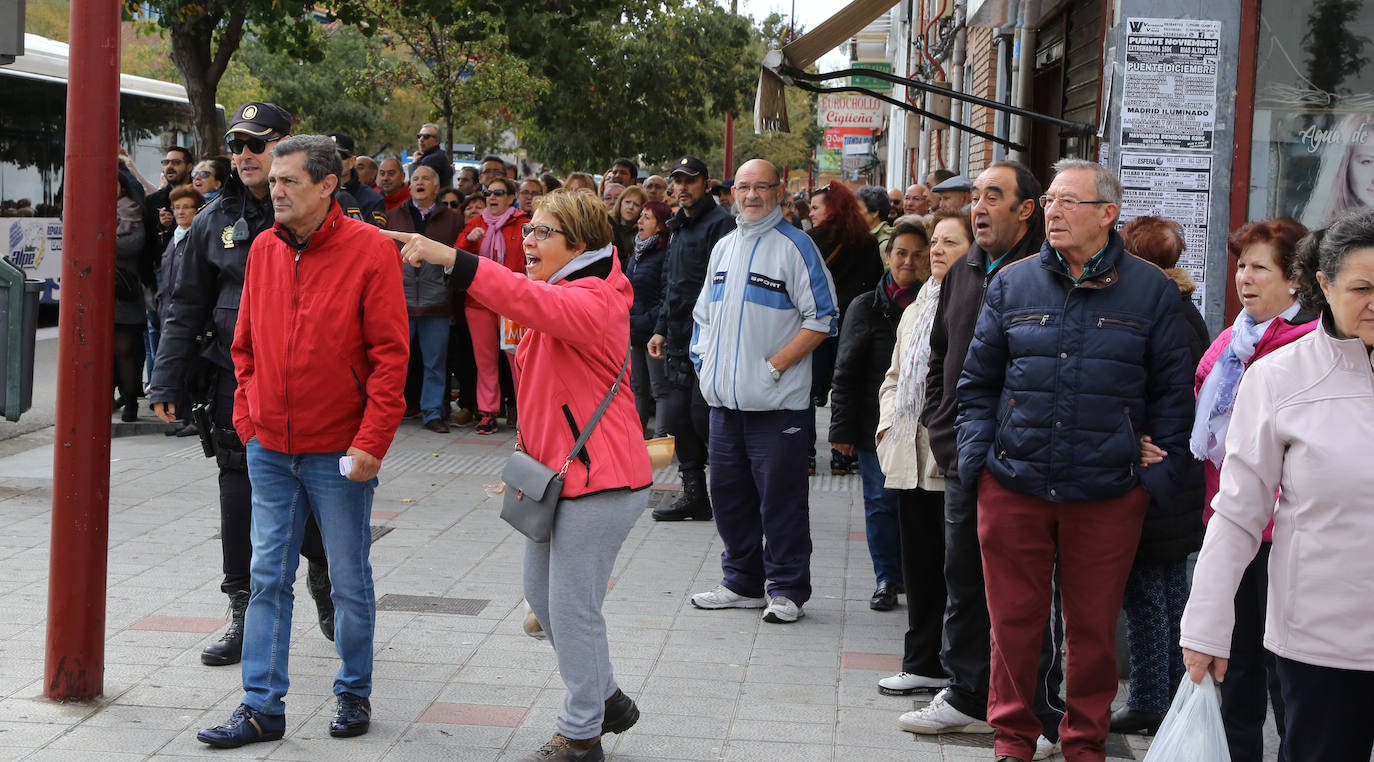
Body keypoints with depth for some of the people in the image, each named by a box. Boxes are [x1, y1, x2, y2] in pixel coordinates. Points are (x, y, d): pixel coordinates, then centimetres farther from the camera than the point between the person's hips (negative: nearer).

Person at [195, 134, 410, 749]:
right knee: (268, 578, 6)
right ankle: (262, 707, 12)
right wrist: (247, 415, 7)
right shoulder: (263, 249, 5)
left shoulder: (370, 250, -11)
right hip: (270, 447, 5)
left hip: (338, 454, -4)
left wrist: (371, 443, -16)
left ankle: (354, 694, 24)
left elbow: (390, 354, -12)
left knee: (350, 582, 8)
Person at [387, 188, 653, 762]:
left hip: (599, 482, -11)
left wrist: (449, 258, -45)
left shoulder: (593, 301, -17)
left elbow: (530, 300, -37)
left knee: (572, 607, -3)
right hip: (558, 475, 11)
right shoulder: (565, 295, 16)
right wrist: (530, 456, 16)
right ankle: (606, 699, 34)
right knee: (541, 592, 18)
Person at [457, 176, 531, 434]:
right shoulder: (475, 224, 15)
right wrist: (469, 240, -10)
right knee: (485, 358, 4)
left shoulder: (523, 225, 4)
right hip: (478, 299, 3)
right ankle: (487, 412, 9)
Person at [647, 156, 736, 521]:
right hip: (679, 341, 9)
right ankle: (694, 494, 17)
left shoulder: (720, 224, -9)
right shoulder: (678, 228, 19)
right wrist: (661, 329, 19)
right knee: (678, 417, 9)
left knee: (704, 417, -8)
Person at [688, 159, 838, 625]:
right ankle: (743, 582, 23)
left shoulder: (795, 246, -6)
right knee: (728, 491, 11)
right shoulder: (723, 248, 15)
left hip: (777, 400, -7)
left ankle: (786, 589, 7)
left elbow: (822, 319, -10)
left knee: (780, 496, -3)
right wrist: (705, 362, 9)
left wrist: (777, 364, -14)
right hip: (725, 398, 7)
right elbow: (704, 314, 23)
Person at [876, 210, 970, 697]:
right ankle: (922, 663, 21)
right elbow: (894, 376, 28)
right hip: (912, 459, 8)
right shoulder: (916, 310, 19)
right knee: (920, 564, 12)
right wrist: (889, 426, 14)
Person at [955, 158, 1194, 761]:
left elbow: (1172, 392, 5)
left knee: (1093, 626, 8)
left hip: (1108, 495, -1)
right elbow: (978, 383, 13)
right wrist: (976, 458, 3)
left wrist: (1161, 473, 0)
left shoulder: (1151, 290, 2)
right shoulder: (1012, 284, 7)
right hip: (1014, 486, 1)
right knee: (1014, 619, 7)